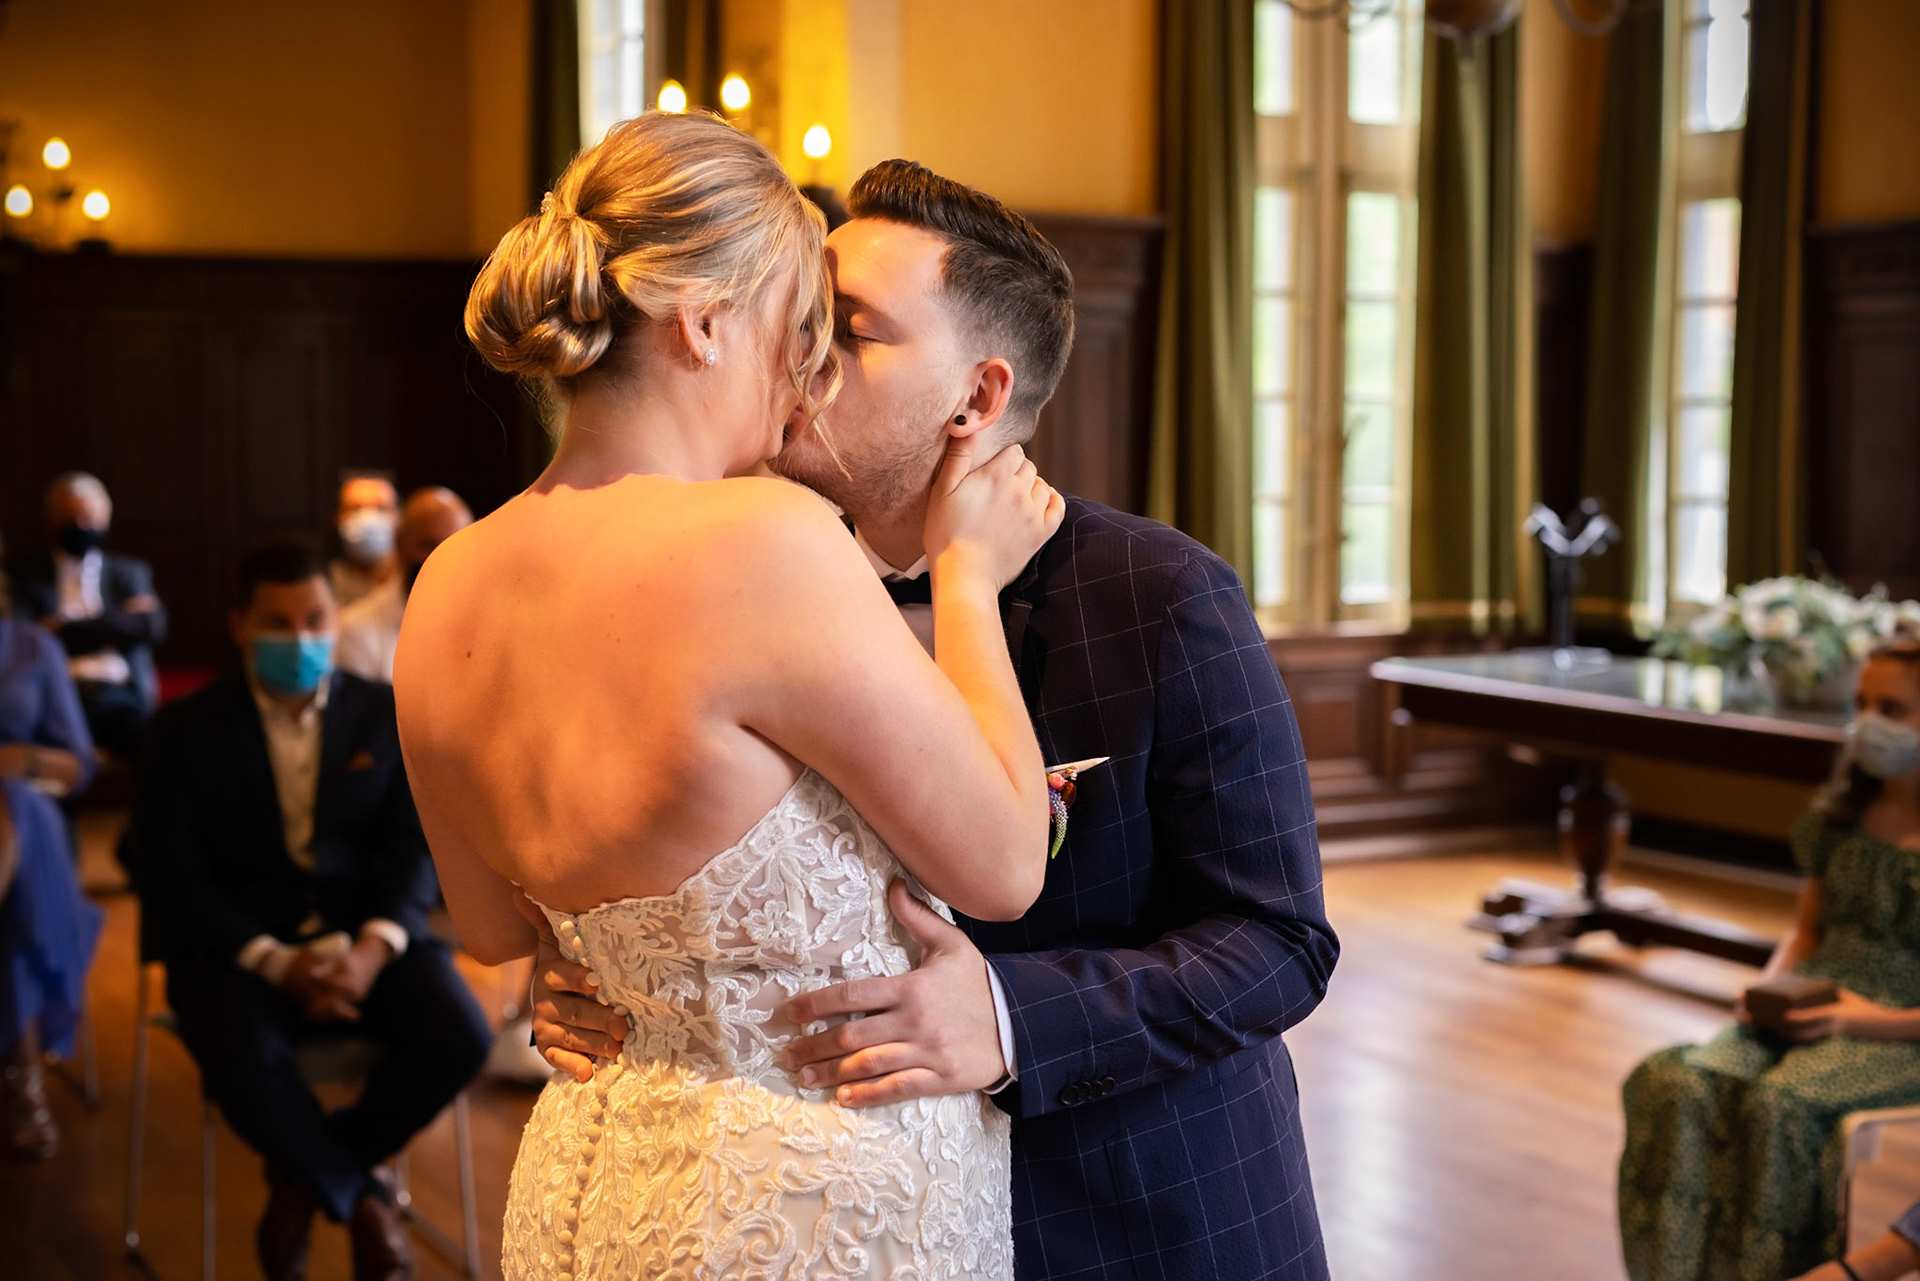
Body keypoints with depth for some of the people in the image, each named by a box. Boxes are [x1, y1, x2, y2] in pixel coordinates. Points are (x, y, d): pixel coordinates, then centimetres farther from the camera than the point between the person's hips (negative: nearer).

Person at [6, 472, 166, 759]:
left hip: (119, 695, 2)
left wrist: (68, 626, 1)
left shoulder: (130, 571, 22)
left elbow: (152, 627, 6)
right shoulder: (27, 576, 17)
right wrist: (115, 622, 0)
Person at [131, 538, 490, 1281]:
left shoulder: (387, 715, 7)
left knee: (459, 1035, -25)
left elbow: (414, 849, 2)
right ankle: (360, 1193, -3)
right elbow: (170, 880, -5)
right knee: (246, 1064, -35)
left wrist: (374, 948, -19)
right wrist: (277, 964, -19)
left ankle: (307, 1178, 2)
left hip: (366, 934, 2)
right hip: (237, 948, -2)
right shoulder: (186, 730, 2)